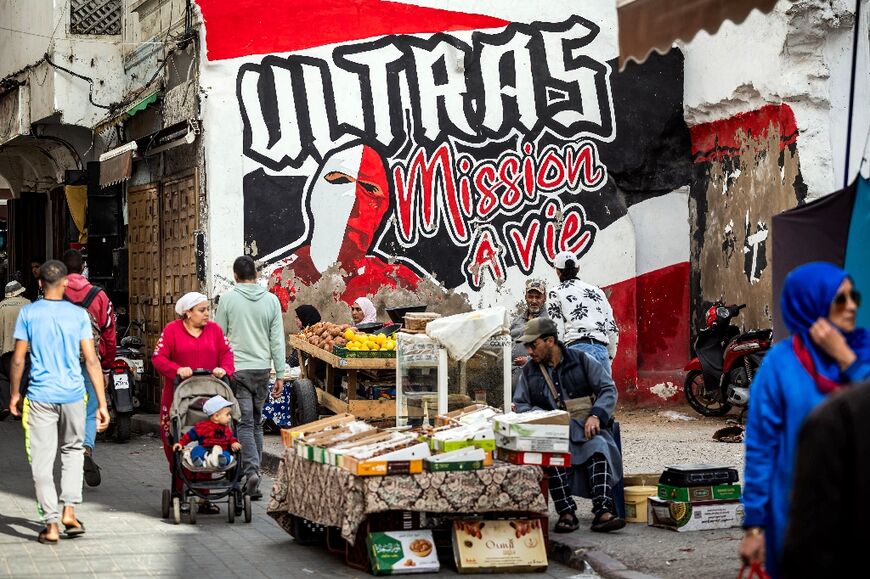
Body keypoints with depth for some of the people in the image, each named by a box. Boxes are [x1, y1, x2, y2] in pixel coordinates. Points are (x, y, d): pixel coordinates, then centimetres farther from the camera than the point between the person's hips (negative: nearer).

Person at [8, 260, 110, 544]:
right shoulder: (78, 314, 0)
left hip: (40, 396, -1)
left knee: (42, 461, 4)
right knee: (73, 449, 22)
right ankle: (69, 509, 10)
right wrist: (102, 404, -1)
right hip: (73, 393, 2)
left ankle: (51, 524, 1)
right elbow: (91, 361, -3)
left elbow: (18, 359, -1)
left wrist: (15, 394, 13)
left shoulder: (28, 313, -2)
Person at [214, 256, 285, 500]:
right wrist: (280, 373, 8)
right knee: (257, 423, 13)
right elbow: (277, 339, 3)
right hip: (262, 368, 3)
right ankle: (253, 471, 16)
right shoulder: (271, 300, 3)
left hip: (236, 369, -3)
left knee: (245, 423, -4)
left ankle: (251, 471, -19)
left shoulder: (228, 299, -5)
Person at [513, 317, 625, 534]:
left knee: (598, 446, -34)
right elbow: (520, 404, 12)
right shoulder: (529, 371, 15)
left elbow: (609, 390, 4)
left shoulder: (581, 360, 7)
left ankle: (603, 512, -43)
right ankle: (566, 513, -34)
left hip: (586, 427, -1)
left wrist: (596, 415, -13)